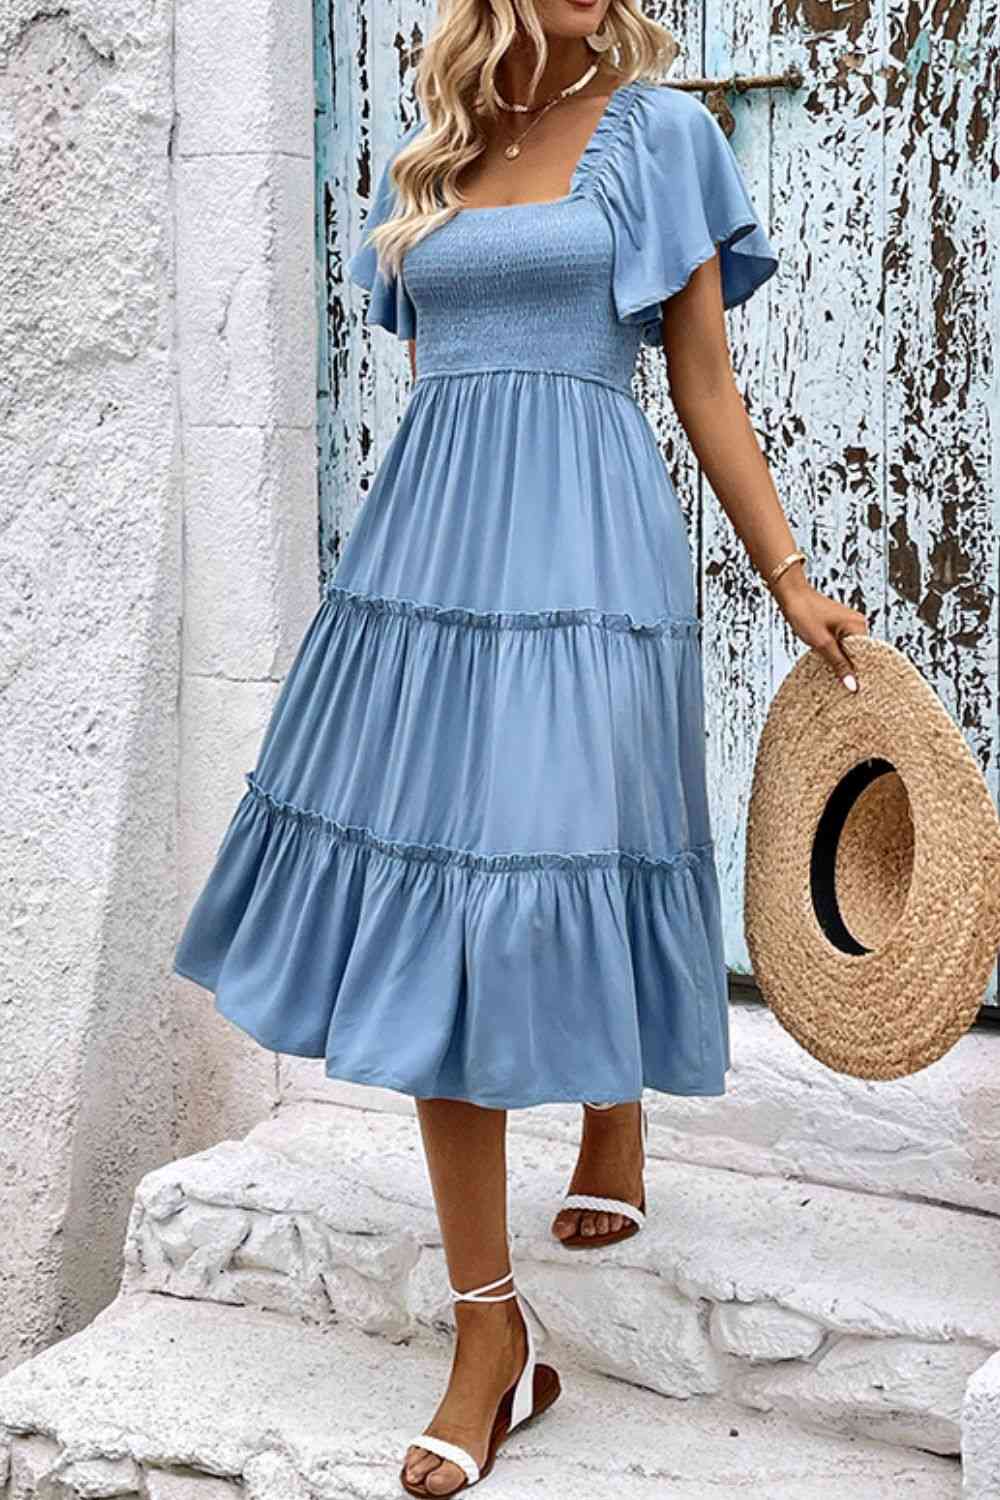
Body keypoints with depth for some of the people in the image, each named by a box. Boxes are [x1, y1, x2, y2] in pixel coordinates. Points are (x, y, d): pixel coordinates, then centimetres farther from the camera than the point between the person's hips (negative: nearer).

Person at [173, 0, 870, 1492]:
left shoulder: (658, 131, 5)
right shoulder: (431, 161, 16)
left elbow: (707, 386, 5)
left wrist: (791, 581, 0)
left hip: (585, 557, -4)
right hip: (428, 556, 4)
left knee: (554, 890, -2)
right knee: (433, 920, 0)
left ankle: (615, 1110, 36)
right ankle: (490, 1338, 9)